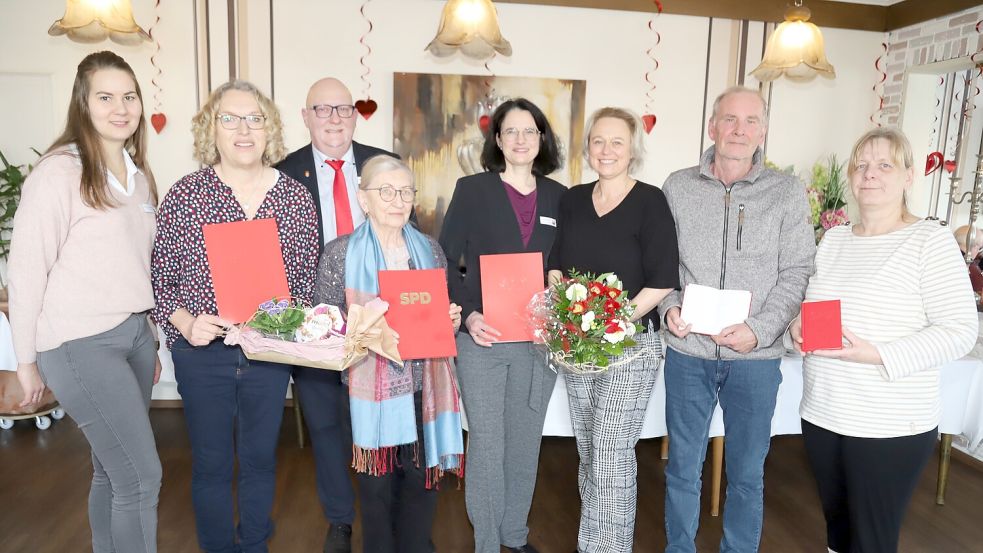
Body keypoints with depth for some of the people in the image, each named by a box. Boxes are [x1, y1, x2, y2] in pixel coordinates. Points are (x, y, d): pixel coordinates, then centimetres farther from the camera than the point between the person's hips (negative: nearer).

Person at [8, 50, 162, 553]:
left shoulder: (138, 175, 11)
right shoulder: (58, 172, -11)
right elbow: (26, 269, -9)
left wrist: (149, 339, 14)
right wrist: (28, 360, -5)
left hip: (134, 333, 6)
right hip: (81, 345, -6)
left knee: (112, 471, 13)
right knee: (141, 475, -4)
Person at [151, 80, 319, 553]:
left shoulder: (296, 198, -2)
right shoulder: (184, 195, -6)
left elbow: (307, 277, 2)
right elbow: (160, 278, -2)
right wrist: (184, 322, -18)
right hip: (202, 351, -1)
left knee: (260, 457, 18)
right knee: (211, 463, 15)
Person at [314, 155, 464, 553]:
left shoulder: (430, 248, 8)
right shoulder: (340, 253, -3)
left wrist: (451, 320, -5)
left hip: (424, 388, 3)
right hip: (372, 389, -3)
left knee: (423, 481, 11)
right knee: (377, 485, 8)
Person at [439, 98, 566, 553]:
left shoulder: (559, 197, 7)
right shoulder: (471, 190, -1)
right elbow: (444, 263, -2)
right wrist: (468, 314, -15)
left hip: (539, 340, 3)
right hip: (483, 337, -3)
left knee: (526, 442, 14)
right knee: (486, 443, 5)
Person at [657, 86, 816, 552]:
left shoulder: (787, 193, 0)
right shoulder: (678, 187, 3)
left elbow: (797, 273, -3)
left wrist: (759, 330, -15)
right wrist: (669, 307, -10)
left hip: (755, 357, 0)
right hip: (687, 353, 1)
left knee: (747, 474, 14)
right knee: (683, 468, 15)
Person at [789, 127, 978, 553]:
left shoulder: (930, 240, -9)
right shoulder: (833, 238, 9)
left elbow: (959, 331, -14)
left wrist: (877, 355, -25)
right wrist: (798, 326, -6)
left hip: (891, 426, -5)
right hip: (821, 414, 6)